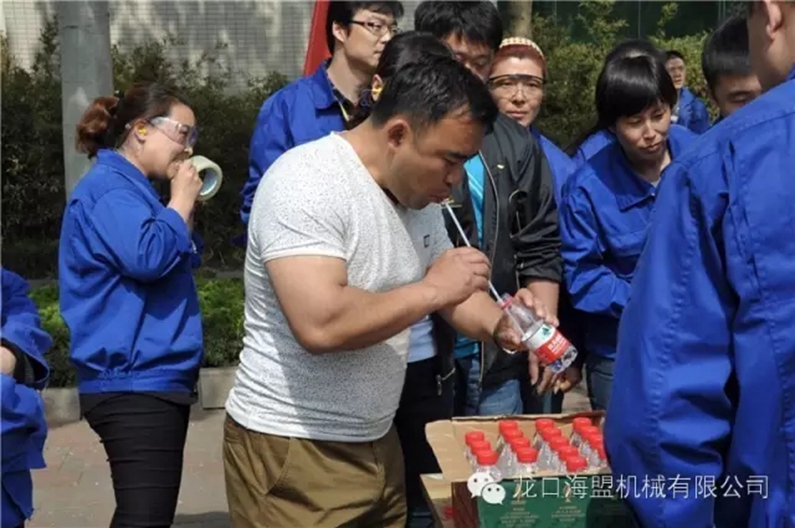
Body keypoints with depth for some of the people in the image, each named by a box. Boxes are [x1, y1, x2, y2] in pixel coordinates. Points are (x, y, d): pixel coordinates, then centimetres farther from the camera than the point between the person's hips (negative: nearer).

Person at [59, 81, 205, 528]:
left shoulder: (130, 189, 19)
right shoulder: (108, 189, -12)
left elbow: (181, 265, 24)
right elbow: (147, 258, -27)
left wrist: (187, 208, 9)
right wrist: (180, 201, -12)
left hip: (153, 379, 11)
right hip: (136, 383, -11)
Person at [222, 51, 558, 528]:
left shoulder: (419, 194, 5)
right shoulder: (308, 183, -21)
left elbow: (452, 296, 14)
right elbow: (320, 324, -32)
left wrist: (498, 325, -8)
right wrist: (431, 290, -21)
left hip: (375, 443, 8)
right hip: (292, 448, -8)